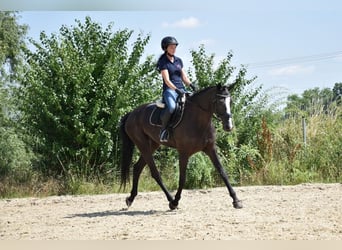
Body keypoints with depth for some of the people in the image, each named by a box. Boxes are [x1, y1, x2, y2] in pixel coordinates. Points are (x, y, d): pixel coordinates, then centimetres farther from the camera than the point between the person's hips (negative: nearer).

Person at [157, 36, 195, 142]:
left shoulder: (179, 60, 17)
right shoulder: (163, 62, -2)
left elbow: (184, 77, 18)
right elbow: (167, 80, -12)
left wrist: (191, 85, -2)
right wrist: (176, 89, -26)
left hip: (181, 89, 7)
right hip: (169, 90, -7)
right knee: (171, 107, -35)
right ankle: (163, 130, -20)